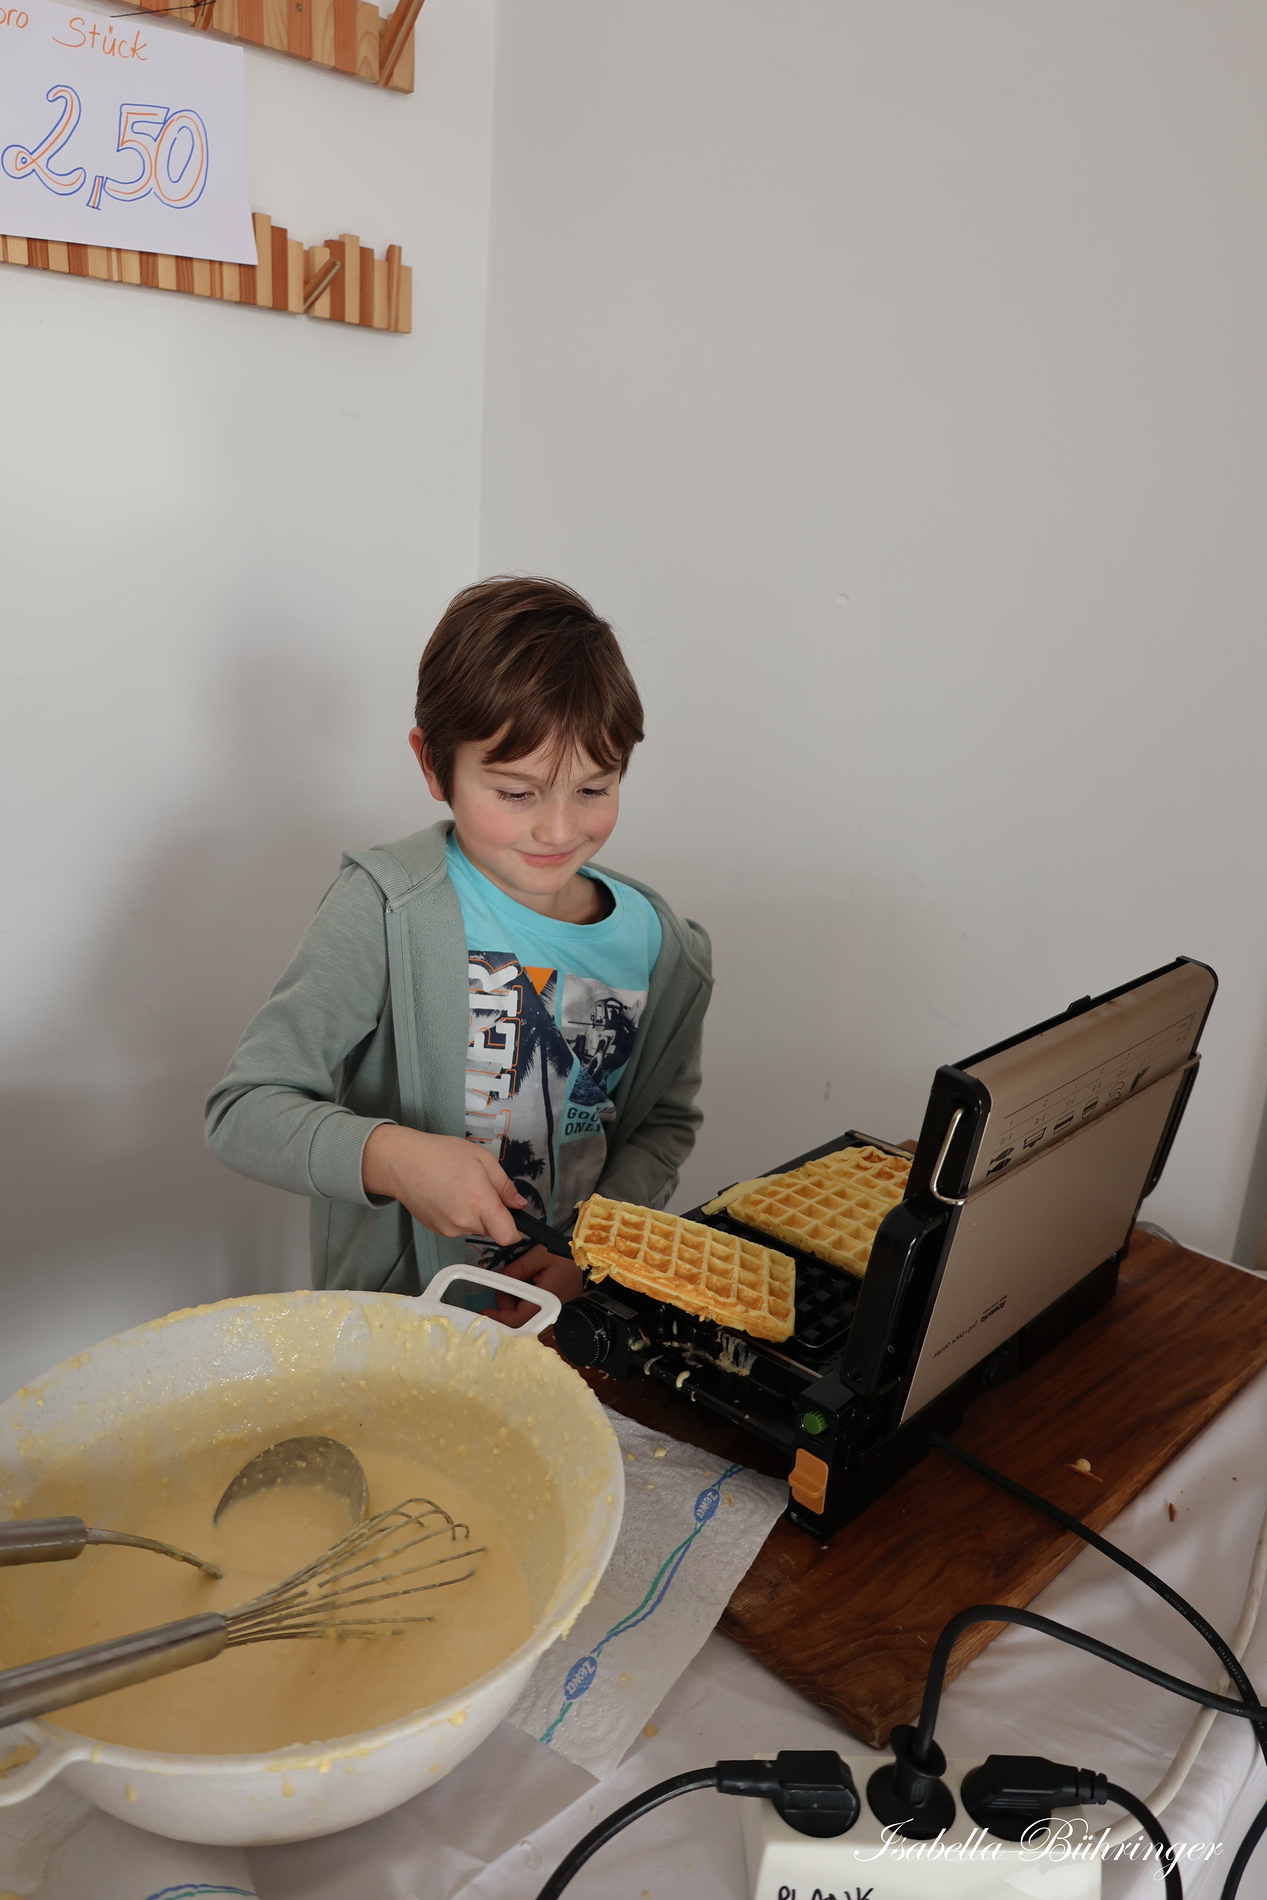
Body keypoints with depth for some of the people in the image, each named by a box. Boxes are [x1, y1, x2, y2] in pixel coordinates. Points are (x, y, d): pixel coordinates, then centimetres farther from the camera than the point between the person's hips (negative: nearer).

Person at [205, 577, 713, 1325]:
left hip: (577, 1310, 3)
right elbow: (245, 1109, -7)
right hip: (395, 1314, -2)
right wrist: (391, 1155, -25)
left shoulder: (661, 946, 3)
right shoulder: (389, 908, -10)